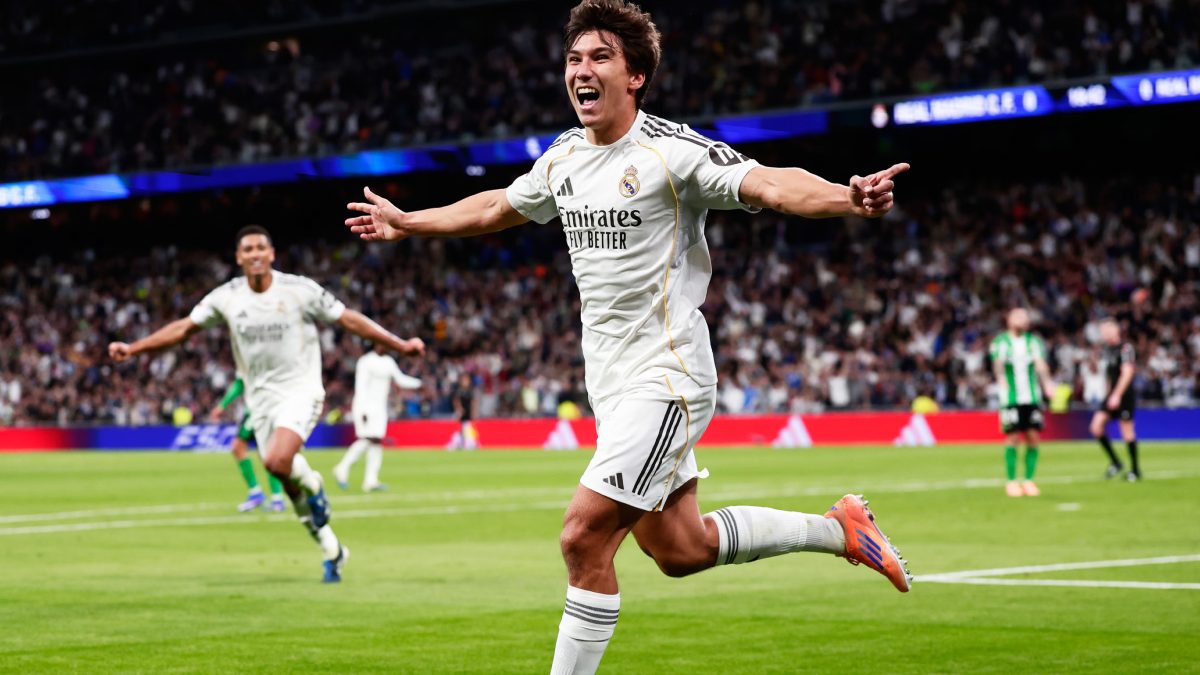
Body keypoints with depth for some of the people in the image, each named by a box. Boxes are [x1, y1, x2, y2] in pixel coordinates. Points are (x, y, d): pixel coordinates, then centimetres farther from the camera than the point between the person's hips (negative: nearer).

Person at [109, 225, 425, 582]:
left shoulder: (301, 289, -8)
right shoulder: (226, 297, 0)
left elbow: (350, 320, -3)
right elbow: (183, 327, 6)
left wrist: (400, 345, -6)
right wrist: (133, 349, 0)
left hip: (300, 390, -4)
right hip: (261, 398, 4)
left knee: (278, 461, -29)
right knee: (293, 490, 4)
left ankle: (312, 483, 4)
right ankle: (331, 551, 21)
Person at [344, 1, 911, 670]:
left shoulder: (671, 149, -14)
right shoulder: (564, 157, 9)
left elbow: (769, 184, -28)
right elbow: (497, 207, 28)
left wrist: (849, 198, -46)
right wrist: (405, 222, 38)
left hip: (665, 377, -8)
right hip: (613, 382, 8)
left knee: (584, 538, -15)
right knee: (679, 549, 13)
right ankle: (839, 527, 31)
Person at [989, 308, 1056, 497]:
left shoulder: (1033, 341, 10)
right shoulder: (1001, 342, 0)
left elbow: (1040, 363, -4)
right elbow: (997, 362, -17)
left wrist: (1046, 382, -22)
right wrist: (1001, 378, -38)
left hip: (1032, 397, 3)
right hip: (1011, 398, -3)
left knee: (1033, 438, -1)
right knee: (1013, 438, -5)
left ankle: (1029, 480, 9)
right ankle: (1011, 481, 4)